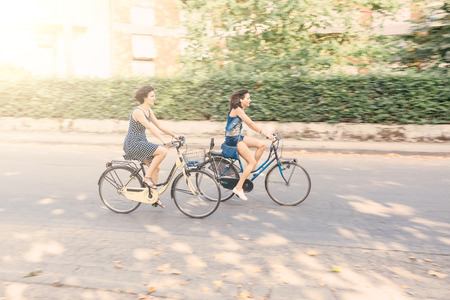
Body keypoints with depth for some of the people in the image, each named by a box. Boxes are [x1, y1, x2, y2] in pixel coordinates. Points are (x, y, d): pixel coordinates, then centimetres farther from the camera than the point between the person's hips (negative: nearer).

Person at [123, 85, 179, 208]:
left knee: (155, 168, 6)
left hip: (141, 143, 9)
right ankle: (147, 178, -9)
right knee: (163, 151, -21)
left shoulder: (149, 111, 8)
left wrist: (173, 135, 4)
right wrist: (163, 140, -40)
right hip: (133, 144, -9)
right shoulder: (138, 111, -20)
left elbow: (159, 125, 12)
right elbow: (150, 127, -31)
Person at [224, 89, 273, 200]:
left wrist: (264, 133, 6)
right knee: (251, 161, -12)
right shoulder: (237, 109, -16)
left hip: (238, 137, 9)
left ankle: (252, 169, 13)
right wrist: (265, 134, -22)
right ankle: (238, 188, -8)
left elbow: (250, 125, 14)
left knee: (261, 145, 1)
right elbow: (251, 123, -22)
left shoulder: (240, 110, 13)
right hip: (232, 140, -9)